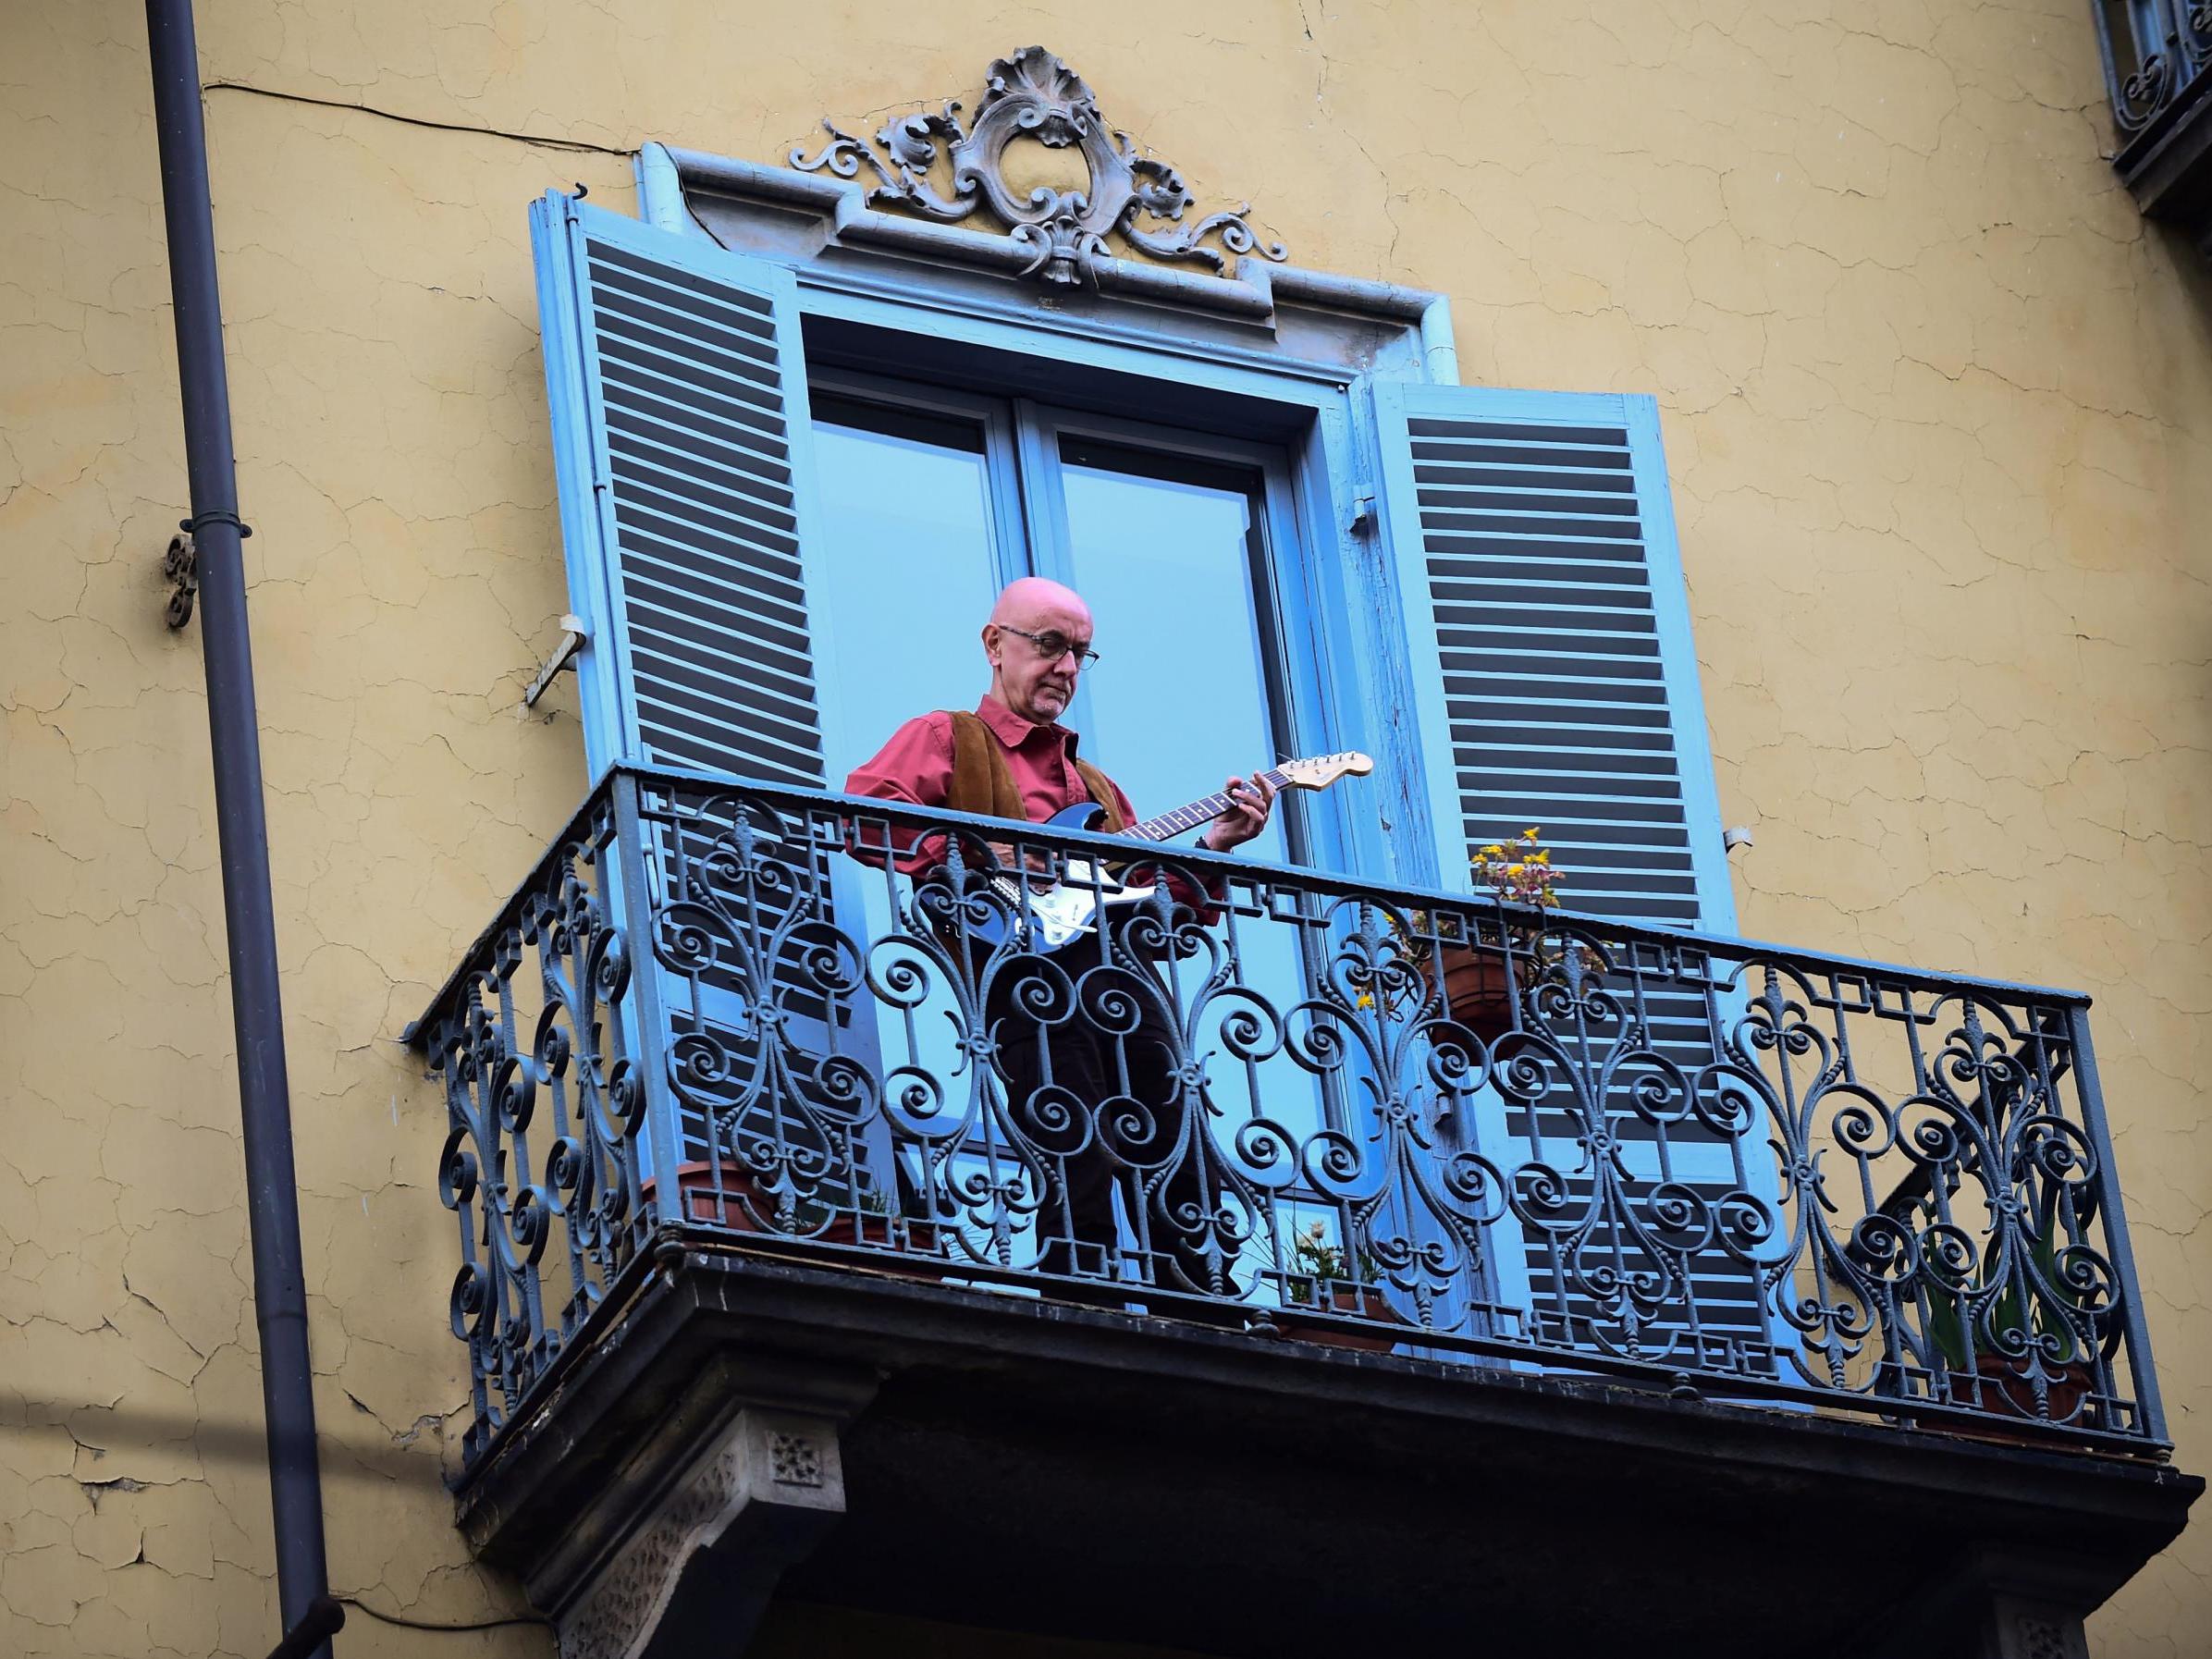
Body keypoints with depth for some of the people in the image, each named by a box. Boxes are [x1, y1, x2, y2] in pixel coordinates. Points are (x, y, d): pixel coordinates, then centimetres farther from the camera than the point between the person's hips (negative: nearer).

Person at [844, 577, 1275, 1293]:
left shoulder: (1094, 783, 35)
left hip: (1123, 964, 7)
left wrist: (1212, 846, 12)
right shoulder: (944, 738, 14)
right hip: (1027, 963, -7)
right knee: (1080, 1178, -18)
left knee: (1184, 1179, -3)